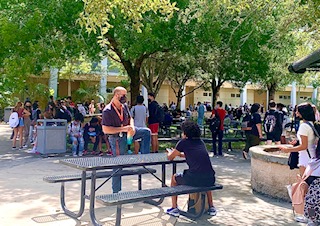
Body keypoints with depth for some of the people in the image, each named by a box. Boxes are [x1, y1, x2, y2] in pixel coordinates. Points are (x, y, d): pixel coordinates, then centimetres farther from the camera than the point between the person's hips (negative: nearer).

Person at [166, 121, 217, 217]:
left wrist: (171, 153, 41)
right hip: (210, 179, 5)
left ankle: (174, 209, 24)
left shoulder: (183, 142, 5)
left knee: (174, 178, 25)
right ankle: (211, 207, 38)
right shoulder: (201, 142, 20)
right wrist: (180, 154, 49)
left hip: (193, 180, -5)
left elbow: (170, 157, 17)